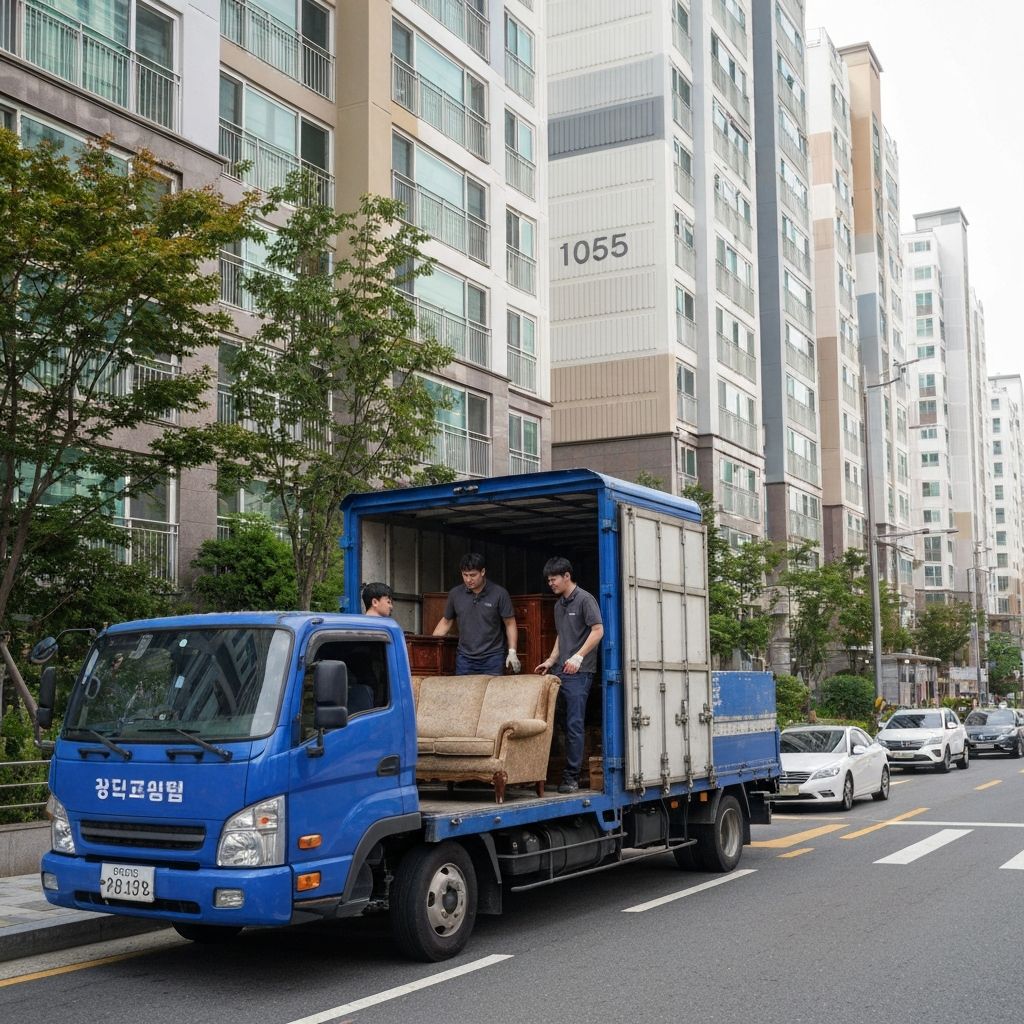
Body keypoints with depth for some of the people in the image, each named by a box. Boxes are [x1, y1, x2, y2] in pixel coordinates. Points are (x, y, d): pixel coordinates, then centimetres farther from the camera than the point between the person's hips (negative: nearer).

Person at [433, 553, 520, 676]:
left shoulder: (499, 593, -4)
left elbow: (510, 624, 0)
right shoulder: (455, 594, 5)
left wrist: (512, 652, -8)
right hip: (464, 658, 3)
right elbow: (446, 622, 15)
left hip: (492, 658, -3)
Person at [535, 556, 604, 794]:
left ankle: (572, 777, -6)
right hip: (561, 671, 8)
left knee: (574, 724, -8)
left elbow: (598, 630, -13)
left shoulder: (584, 599, -7)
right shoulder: (559, 605, 19)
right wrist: (550, 661, 19)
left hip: (579, 673, -8)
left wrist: (578, 656, -19)